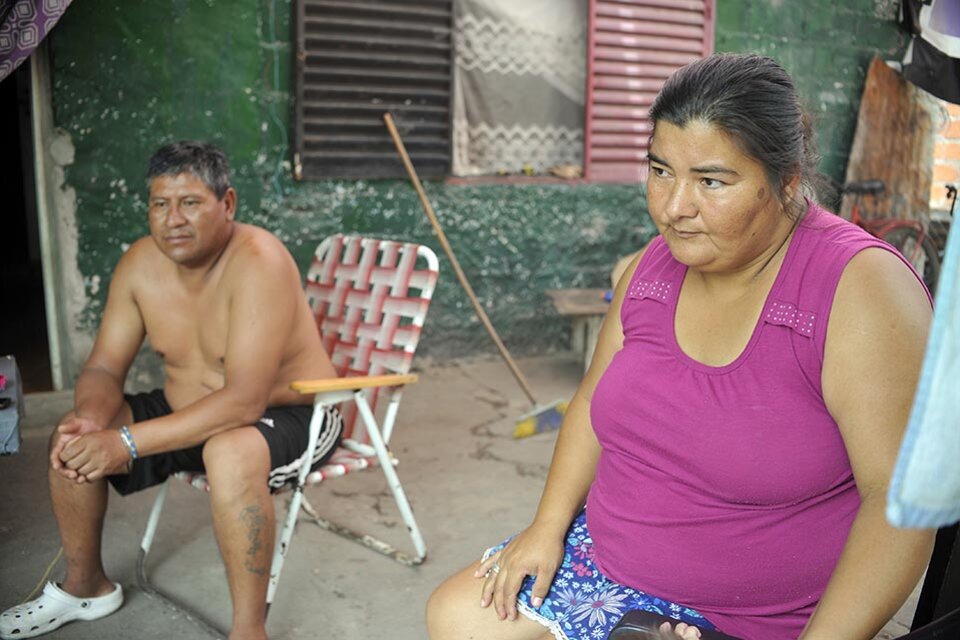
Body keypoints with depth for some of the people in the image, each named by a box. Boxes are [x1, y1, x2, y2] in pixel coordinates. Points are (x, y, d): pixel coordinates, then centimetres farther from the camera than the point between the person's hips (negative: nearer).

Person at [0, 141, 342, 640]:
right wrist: (88, 418, -24)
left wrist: (128, 443, -36)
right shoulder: (140, 264, -7)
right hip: (188, 413, 7)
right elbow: (104, 369, -1)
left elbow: (245, 400, -35)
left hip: (288, 415, -7)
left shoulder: (258, 262, -29)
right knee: (73, 440, -2)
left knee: (229, 455, -38)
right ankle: (85, 586, 22)